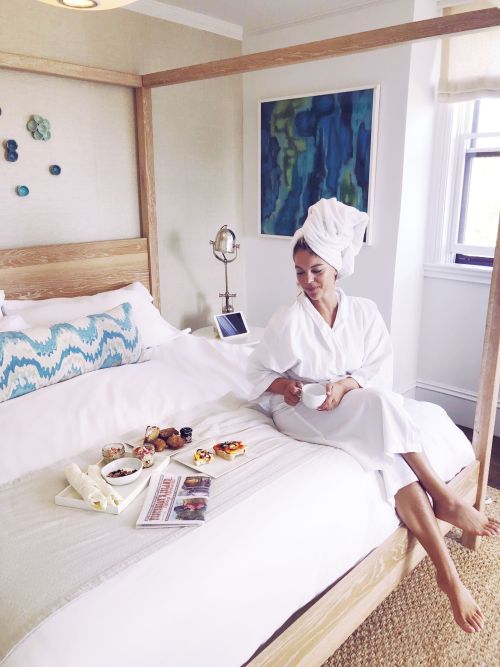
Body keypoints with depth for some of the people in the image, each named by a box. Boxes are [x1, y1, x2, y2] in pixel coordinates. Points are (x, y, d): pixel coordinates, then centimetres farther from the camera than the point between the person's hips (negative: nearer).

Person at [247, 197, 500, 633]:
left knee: (393, 459, -28)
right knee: (379, 404, -32)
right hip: (302, 414, -3)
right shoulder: (288, 320, -8)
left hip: (361, 407, 4)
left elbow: (381, 374, -2)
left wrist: (346, 385, -20)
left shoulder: (365, 312, 1)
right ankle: (443, 499, -20)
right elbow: (259, 373, 0)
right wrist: (285, 386, -19)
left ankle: (447, 573, -18)